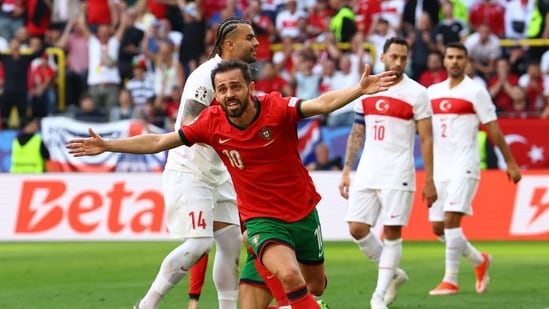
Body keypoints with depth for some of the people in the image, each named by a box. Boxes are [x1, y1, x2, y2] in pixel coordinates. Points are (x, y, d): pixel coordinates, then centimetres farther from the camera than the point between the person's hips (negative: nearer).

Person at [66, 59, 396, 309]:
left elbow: (322, 103, -35)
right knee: (289, 276, -29)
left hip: (303, 212, 1)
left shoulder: (277, 108, -19)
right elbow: (159, 142, -2)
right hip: (262, 219, -1)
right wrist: (107, 145, -3)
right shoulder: (212, 123, -12)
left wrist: (358, 90, -52)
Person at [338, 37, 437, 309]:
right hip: (367, 172, 5)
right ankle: (392, 273, 19)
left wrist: (429, 180, -7)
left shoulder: (416, 93, -2)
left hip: (398, 174, -4)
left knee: (392, 231, -6)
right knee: (357, 228, -1)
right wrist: (346, 171, 10)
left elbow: (426, 139, -3)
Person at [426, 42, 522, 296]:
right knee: (438, 226, 5)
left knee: (451, 219, -17)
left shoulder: (475, 92, -3)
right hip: (439, 168, 6)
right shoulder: (433, 92, 13)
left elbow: (493, 129, -1)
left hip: (464, 167, -6)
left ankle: (450, 280, -11)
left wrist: (511, 163, 1)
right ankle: (480, 261, 27)